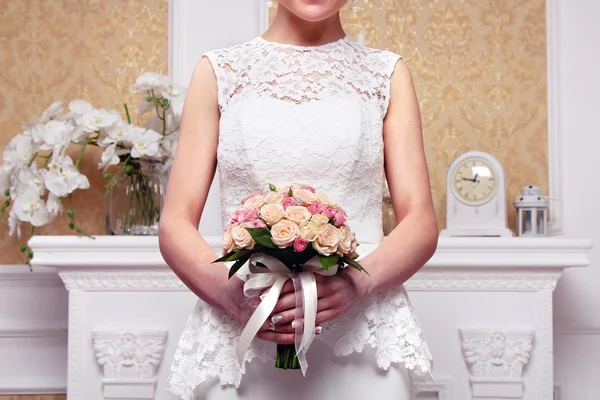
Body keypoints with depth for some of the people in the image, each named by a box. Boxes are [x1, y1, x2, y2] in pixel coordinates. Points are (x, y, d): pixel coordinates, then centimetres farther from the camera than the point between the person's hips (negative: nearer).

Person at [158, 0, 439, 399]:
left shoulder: (387, 74, 6)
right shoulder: (219, 71, 5)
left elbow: (422, 224, 0)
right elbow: (176, 225, 1)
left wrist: (357, 281, -19)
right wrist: (229, 292, -18)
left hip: (363, 339, 0)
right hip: (239, 340, 0)